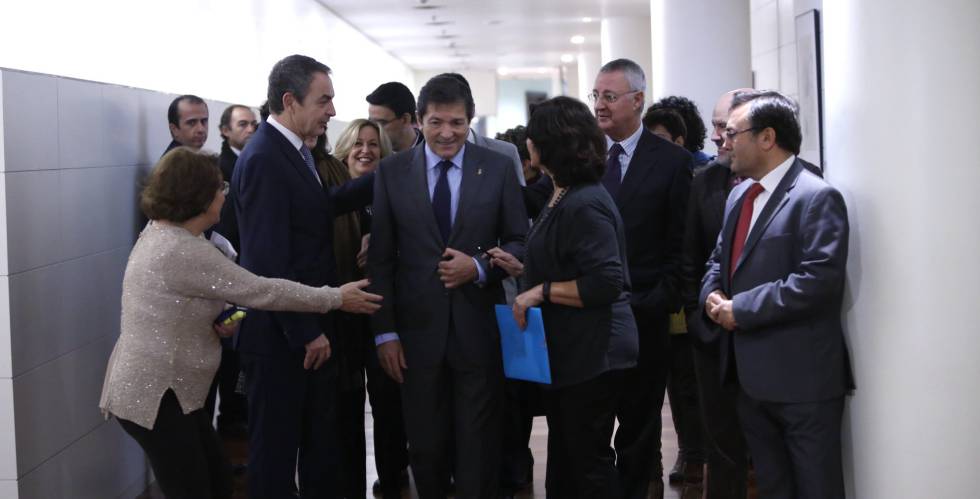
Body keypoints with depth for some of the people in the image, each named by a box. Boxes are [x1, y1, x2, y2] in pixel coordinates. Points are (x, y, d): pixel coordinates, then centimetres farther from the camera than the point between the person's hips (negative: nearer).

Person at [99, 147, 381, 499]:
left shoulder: (161, 233, 8)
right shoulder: (183, 251, -24)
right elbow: (260, 291, -21)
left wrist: (210, 323, 3)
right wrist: (335, 298, -13)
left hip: (159, 388, 10)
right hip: (153, 395, -10)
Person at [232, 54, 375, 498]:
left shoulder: (293, 149, 8)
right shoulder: (263, 159, -21)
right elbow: (269, 262, -23)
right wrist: (306, 334, -19)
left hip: (309, 328, 9)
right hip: (281, 337, -9)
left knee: (323, 443, 19)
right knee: (277, 447, 5)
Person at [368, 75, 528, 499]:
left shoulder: (498, 168, 0)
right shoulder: (392, 171, 1)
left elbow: (519, 242, 4)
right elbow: (380, 257, 2)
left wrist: (480, 267, -15)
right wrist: (385, 331, -3)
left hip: (479, 329, -1)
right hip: (417, 329, 1)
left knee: (478, 447, 8)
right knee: (425, 447, 12)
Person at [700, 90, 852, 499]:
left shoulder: (816, 197, -14)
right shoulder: (740, 194, 15)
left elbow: (818, 279, -24)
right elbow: (719, 261, 22)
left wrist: (740, 310, -19)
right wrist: (713, 295, -2)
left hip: (802, 377, -8)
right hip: (753, 374, 9)